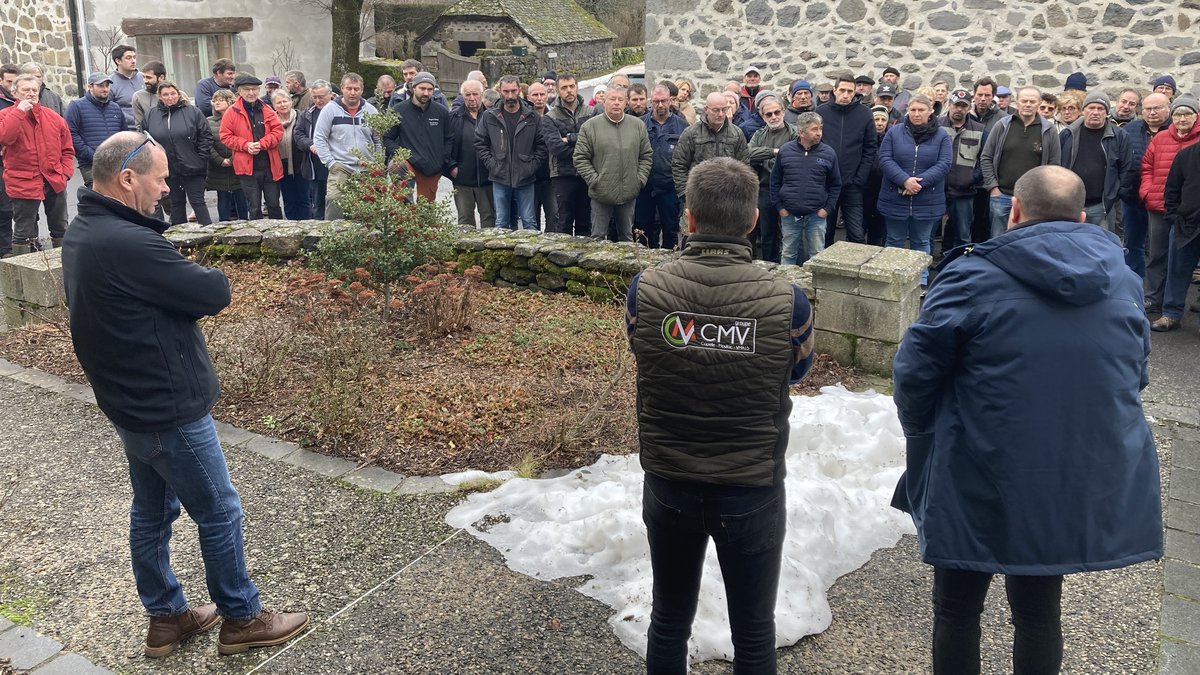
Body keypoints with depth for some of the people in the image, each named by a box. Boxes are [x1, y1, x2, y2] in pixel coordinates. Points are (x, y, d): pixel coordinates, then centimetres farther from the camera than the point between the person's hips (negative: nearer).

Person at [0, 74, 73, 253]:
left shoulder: (52, 116, 8)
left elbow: (67, 148, 13)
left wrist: (66, 172, 0)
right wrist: (19, 112, -20)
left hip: (55, 181, 4)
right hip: (24, 183, -4)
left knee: (60, 228, 15)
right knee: (23, 232, 2)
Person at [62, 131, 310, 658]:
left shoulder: (83, 231, 5)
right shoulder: (127, 243, -29)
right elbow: (214, 294, -23)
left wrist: (189, 279, -9)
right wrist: (211, 276, -3)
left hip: (132, 404, 10)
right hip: (169, 411, -10)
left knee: (152, 511, 20)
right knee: (219, 514, 6)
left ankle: (166, 617, 35)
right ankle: (241, 619, 21)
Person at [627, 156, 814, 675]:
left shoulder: (644, 289, -13)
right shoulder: (787, 302, -17)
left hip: (667, 487, 2)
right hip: (752, 492, -1)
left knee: (669, 621, 21)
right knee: (754, 632, 17)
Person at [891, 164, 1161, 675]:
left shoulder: (973, 276, -15)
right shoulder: (1122, 280, 2)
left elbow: (914, 373, -13)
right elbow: (1136, 376, 13)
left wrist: (923, 438, 5)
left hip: (978, 485, -4)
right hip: (1083, 484, 5)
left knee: (957, 609, 14)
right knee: (1040, 607, 21)